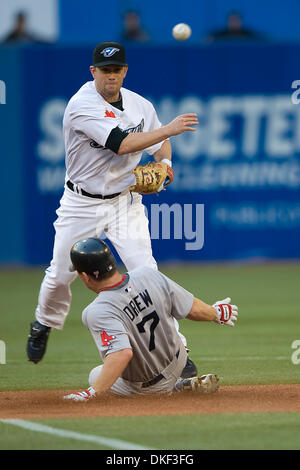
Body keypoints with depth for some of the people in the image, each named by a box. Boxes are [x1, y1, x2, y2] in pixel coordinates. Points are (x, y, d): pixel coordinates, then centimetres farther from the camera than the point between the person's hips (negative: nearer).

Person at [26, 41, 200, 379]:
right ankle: (44, 325, 37)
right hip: (82, 203, -2)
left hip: (125, 202, 2)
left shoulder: (139, 106, -2)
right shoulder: (82, 106, -20)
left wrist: (164, 162, -10)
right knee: (60, 274, 6)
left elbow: (159, 144, 14)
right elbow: (120, 144, -31)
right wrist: (169, 129, -29)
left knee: (146, 272, -12)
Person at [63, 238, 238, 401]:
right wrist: (217, 313, 14)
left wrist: (93, 392, -48)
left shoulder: (97, 313, -33)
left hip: (143, 387, -7)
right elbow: (193, 310, -8)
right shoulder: (148, 274, -17)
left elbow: (122, 353, -45)